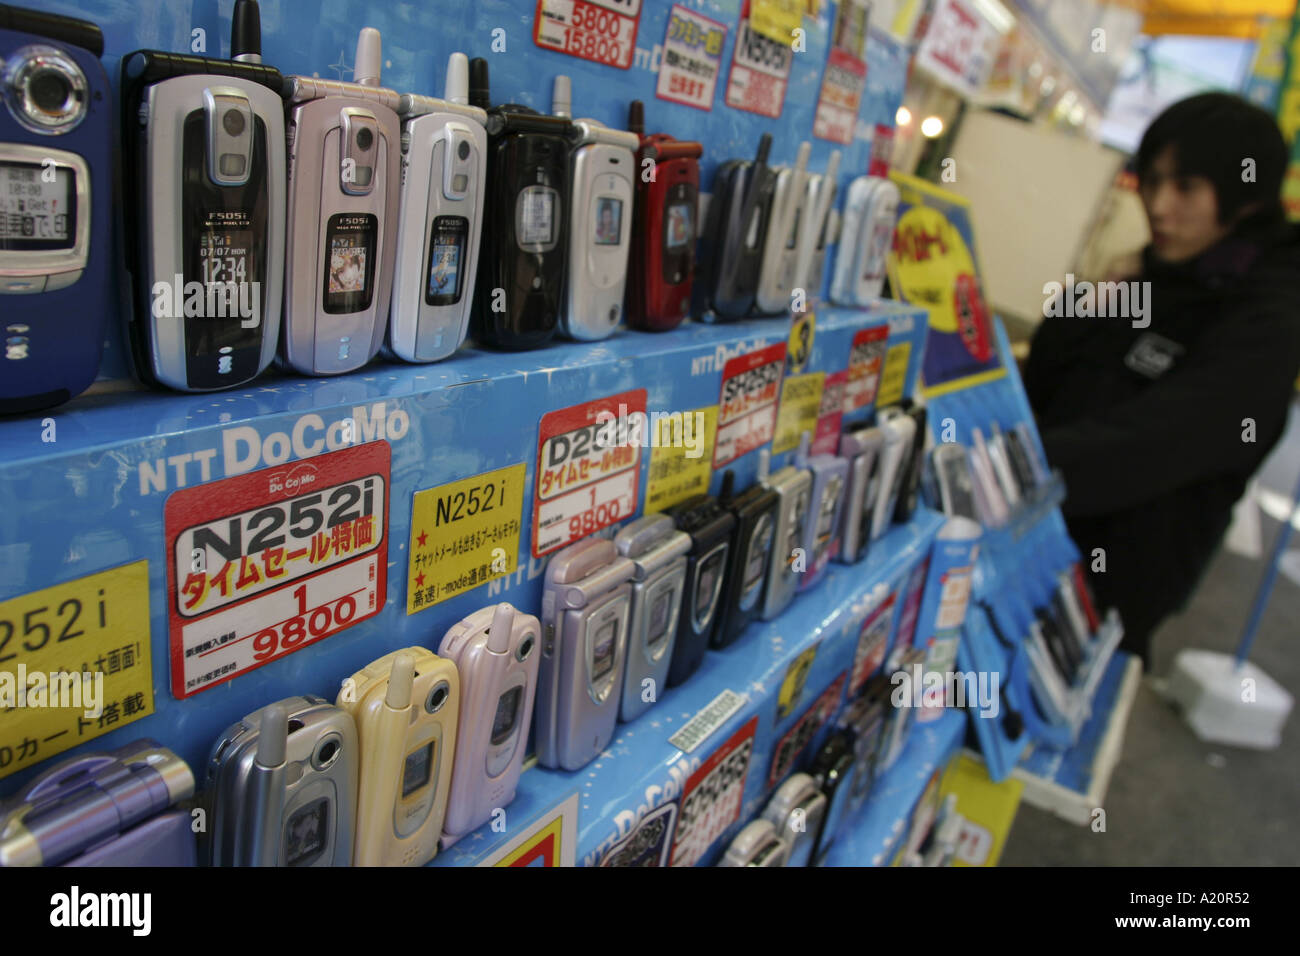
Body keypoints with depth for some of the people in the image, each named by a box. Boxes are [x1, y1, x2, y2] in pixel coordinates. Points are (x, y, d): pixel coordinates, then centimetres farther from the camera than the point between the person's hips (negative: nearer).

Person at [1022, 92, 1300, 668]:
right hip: (1038, 541, 7)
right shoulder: (1155, 277, 6)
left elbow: (1145, 448, -32)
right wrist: (1091, 310, -7)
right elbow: (1041, 383, 10)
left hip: (1111, 585, -7)